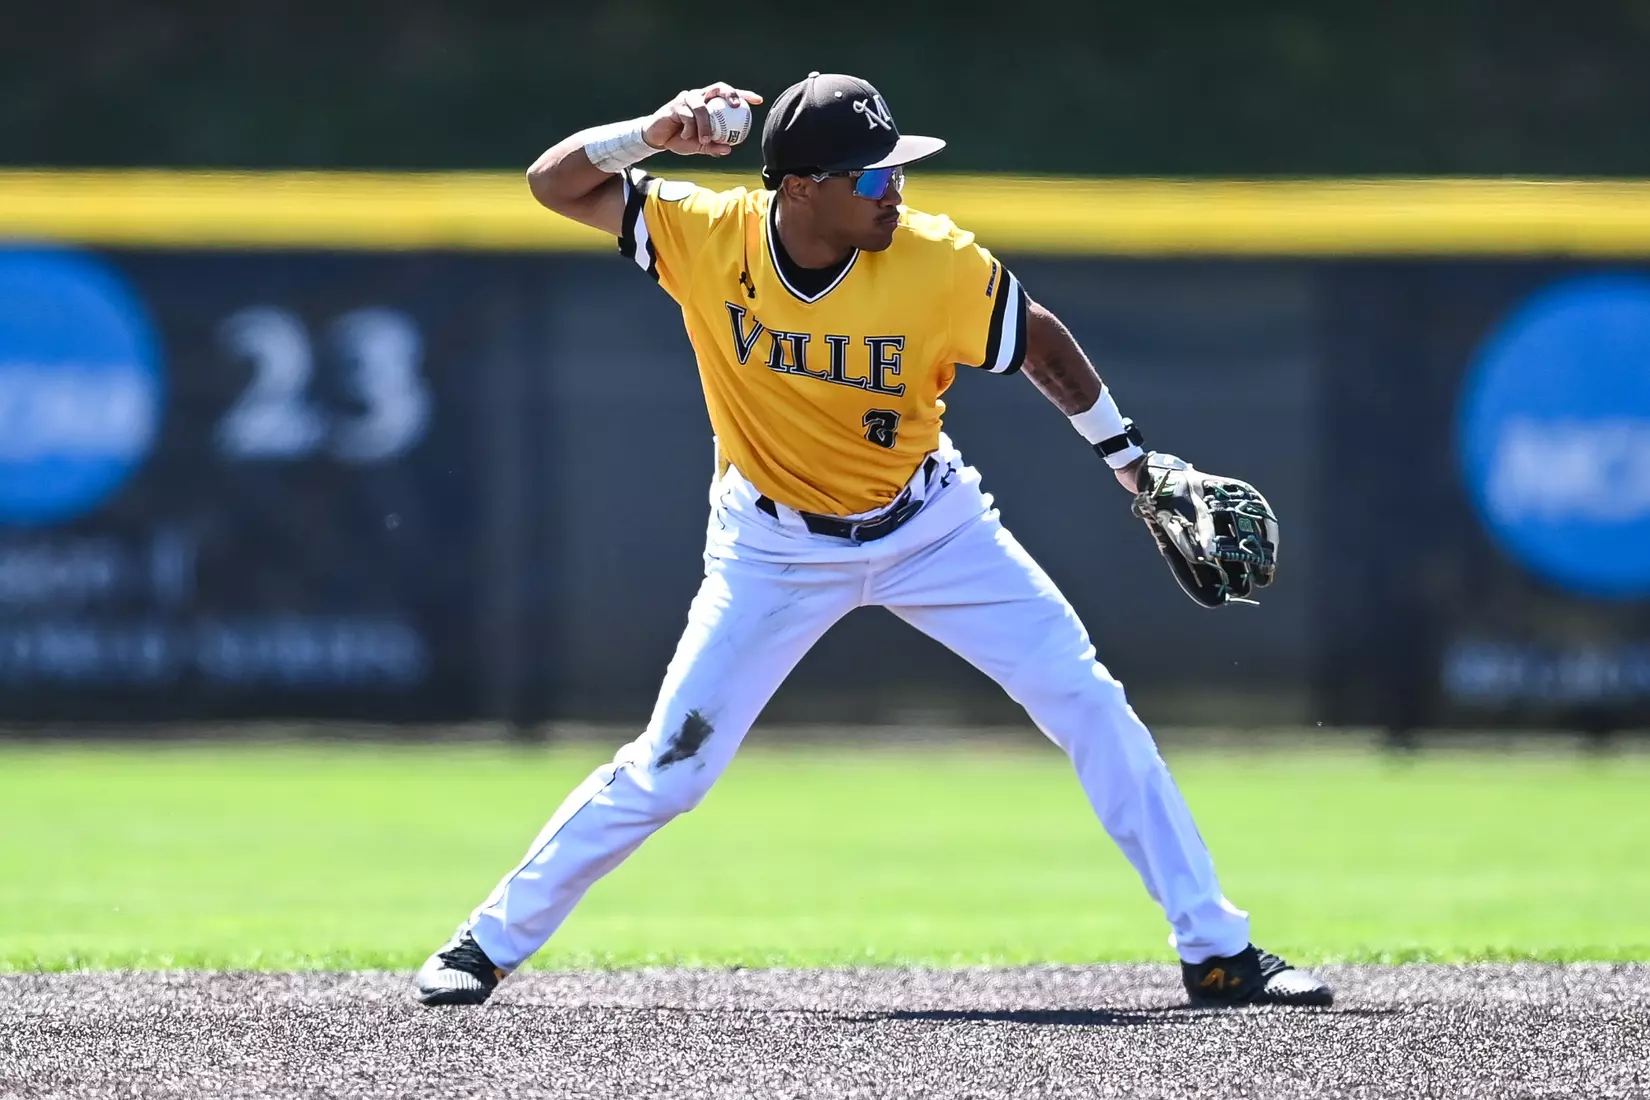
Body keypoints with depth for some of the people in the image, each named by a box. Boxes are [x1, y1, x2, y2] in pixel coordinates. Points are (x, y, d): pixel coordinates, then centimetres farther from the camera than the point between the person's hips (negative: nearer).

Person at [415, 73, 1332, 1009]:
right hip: (777, 546, -1)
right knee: (669, 766, -6)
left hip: (930, 526, 1)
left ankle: (1217, 952, 1)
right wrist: (653, 134, -36)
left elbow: (1040, 342, -5)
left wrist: (1130, 458, 2)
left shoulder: (940, 265, -23)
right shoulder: (707, 236, -22)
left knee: (1091, 707, -7)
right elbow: (556, 182, -18)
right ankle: (491, 942, 12)